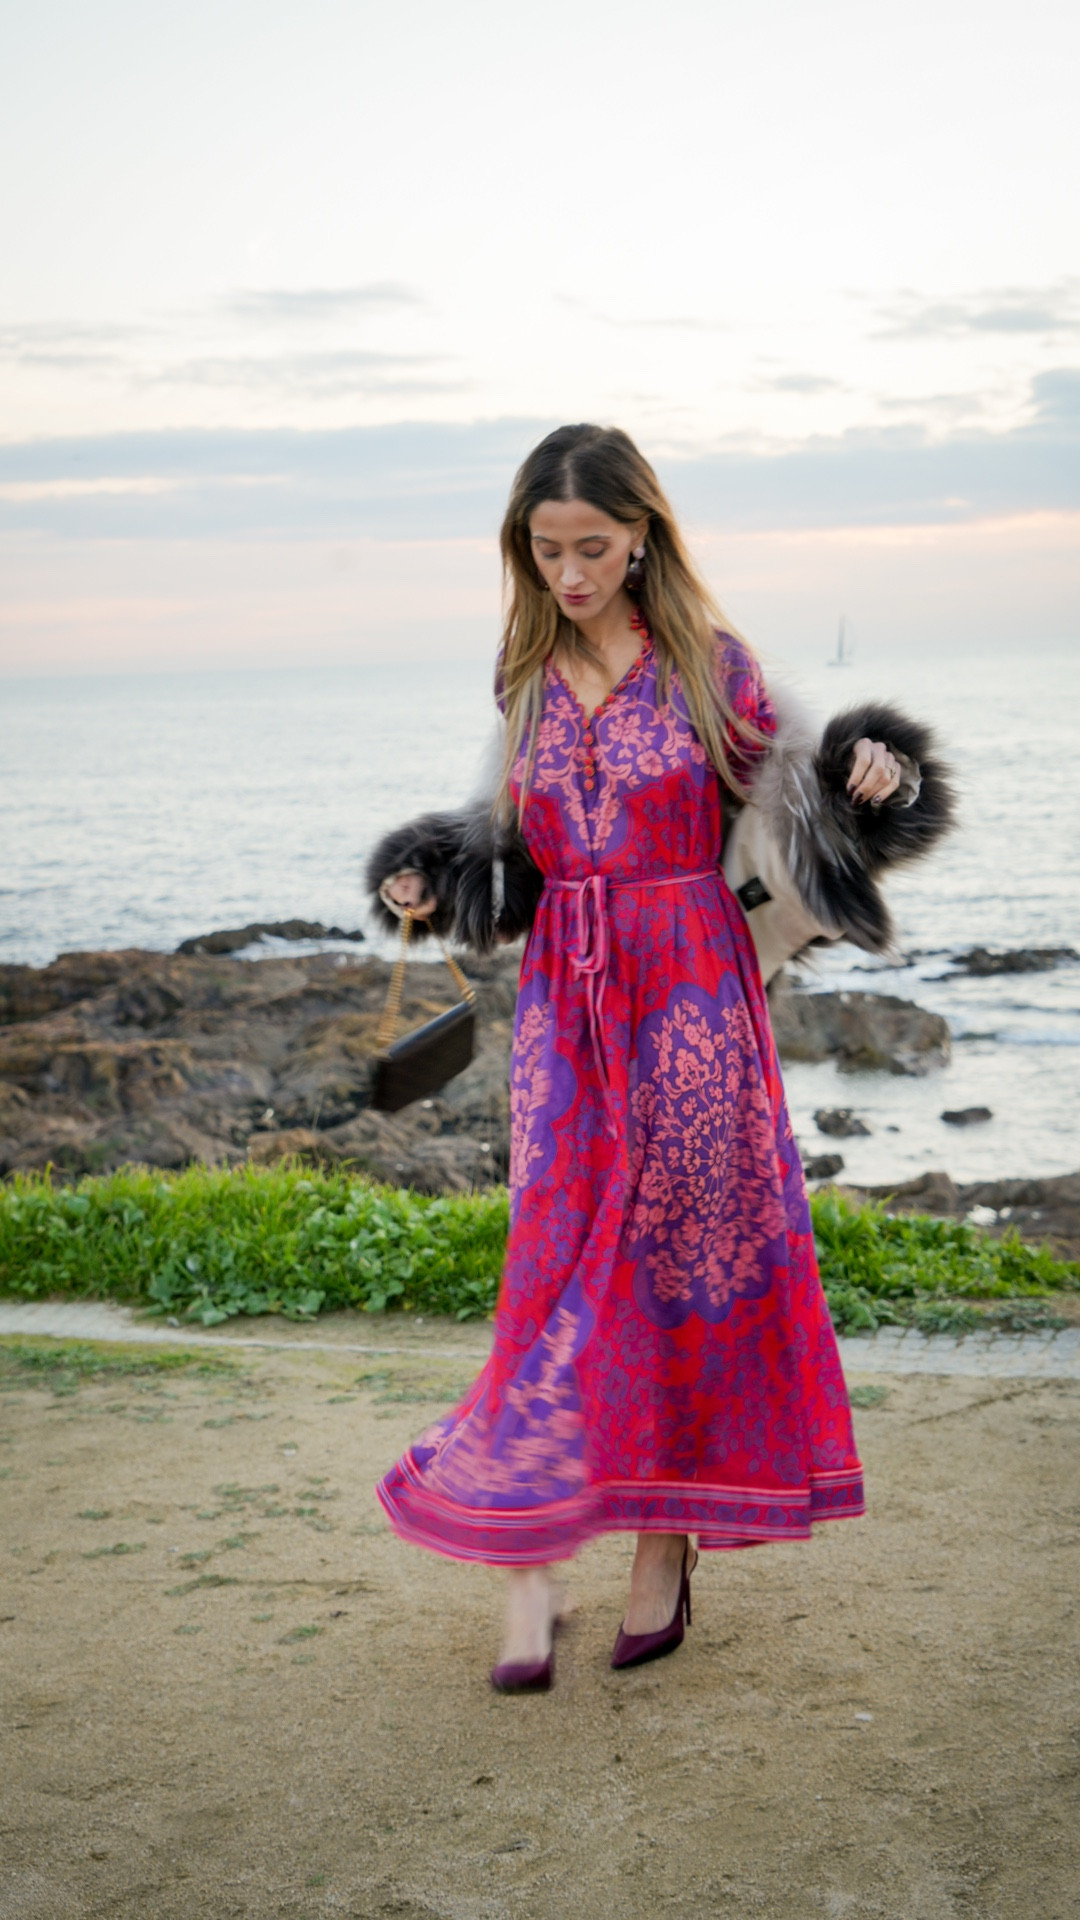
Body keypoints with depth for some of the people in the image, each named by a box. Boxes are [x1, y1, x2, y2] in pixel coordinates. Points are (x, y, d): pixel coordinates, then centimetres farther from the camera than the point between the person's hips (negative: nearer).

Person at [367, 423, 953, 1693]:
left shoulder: (710, 663, -3)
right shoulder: (525, 676, 8)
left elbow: (782, 789, 2)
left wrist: (865, 776, -18)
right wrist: (431, 878, 2)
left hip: (690, 992, -2)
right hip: (566, 1001, 3)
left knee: (687, 1251, 5)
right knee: (558, 1261, -2)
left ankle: (668, 1536, 20)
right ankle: (530, 1559, 2)